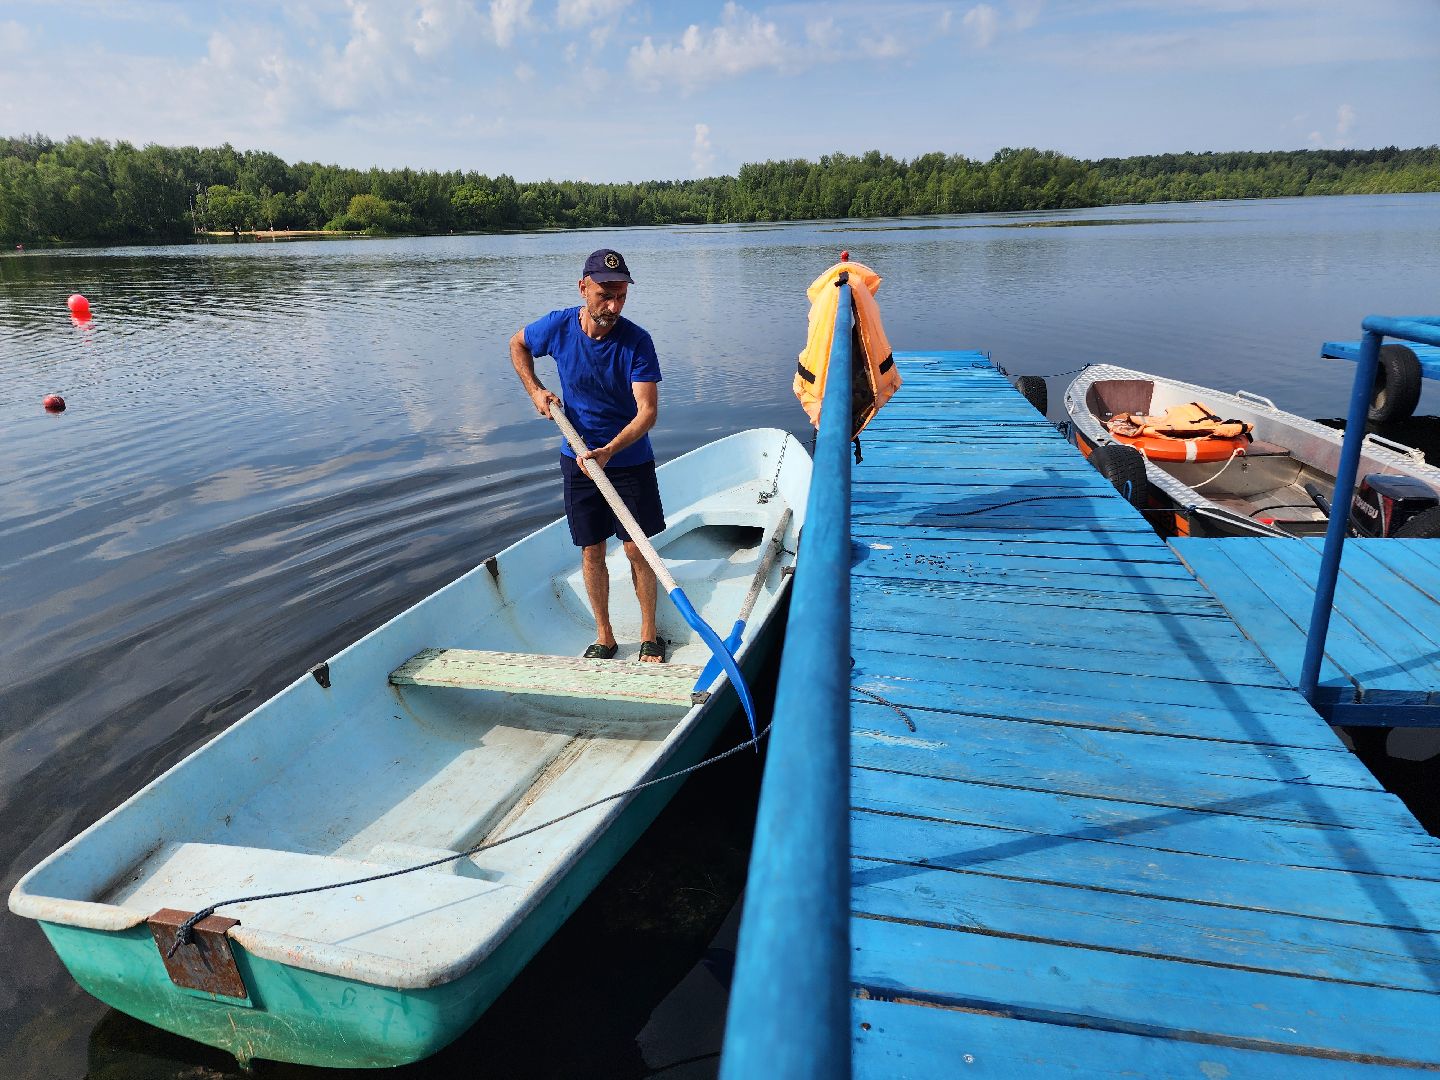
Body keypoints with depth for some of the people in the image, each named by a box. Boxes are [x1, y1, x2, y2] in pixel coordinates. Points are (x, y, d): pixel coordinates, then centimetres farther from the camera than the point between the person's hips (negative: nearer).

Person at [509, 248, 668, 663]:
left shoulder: (636, 342, -18)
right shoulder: (558, 326, -10)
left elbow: (647, 410, -26)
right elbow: (517, 344, 13)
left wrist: (608, 451, -39)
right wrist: (535, 390, -1)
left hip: (630, 460, -2)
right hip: (578, 458, 3)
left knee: (637, 548, 1)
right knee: (591, 552, 8)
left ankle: (650, 635, 19)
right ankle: (604, 637, 23)